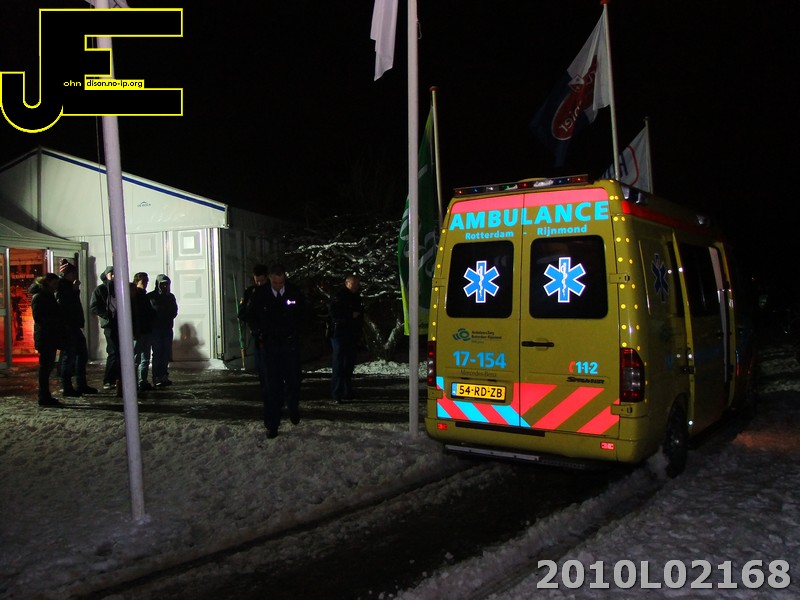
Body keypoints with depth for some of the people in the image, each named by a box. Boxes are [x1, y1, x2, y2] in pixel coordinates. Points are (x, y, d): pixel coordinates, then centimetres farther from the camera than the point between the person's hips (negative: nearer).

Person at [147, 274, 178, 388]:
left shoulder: (170, 296, 12)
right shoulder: (150, 297, -3)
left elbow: (174, 311, 12)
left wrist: (169, 317, -7)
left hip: (167, 329, 5)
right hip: (156, 329, -5)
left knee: (166, 354, 6)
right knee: (157, 354, -5)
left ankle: (164, 376, 13)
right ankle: (156, 378, -4)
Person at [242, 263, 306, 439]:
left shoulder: (295, 295, -1)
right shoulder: (259, 295, -3)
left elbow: (302, 316, 15)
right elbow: (250, 316, 11)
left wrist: (294, 333, 6)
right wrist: (259, 335, 3)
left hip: (290, 344, 1)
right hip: (267, 345, -1)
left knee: (293, 380, 3)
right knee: (270, 385, 0)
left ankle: (293, 408, 35)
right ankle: (272, 424, 8)